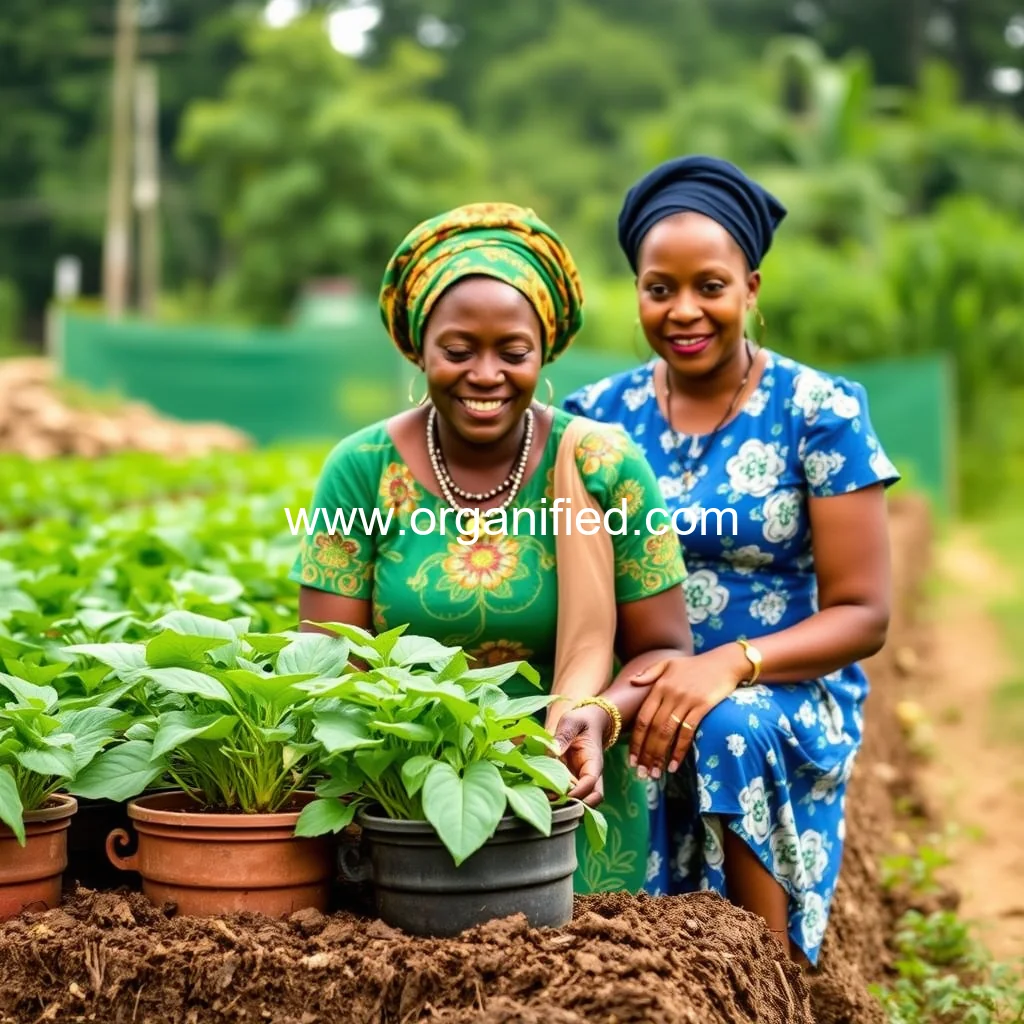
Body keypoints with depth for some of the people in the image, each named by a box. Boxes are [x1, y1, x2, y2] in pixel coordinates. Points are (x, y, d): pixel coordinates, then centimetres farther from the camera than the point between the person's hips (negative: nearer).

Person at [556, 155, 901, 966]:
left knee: (734, 730, -35)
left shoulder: (820, 412, -3)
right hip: (635, 695, 1)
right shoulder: (597, 417, 5)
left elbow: (862, 614, -5)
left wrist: (732, 665, -23)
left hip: (786, 694, -1)